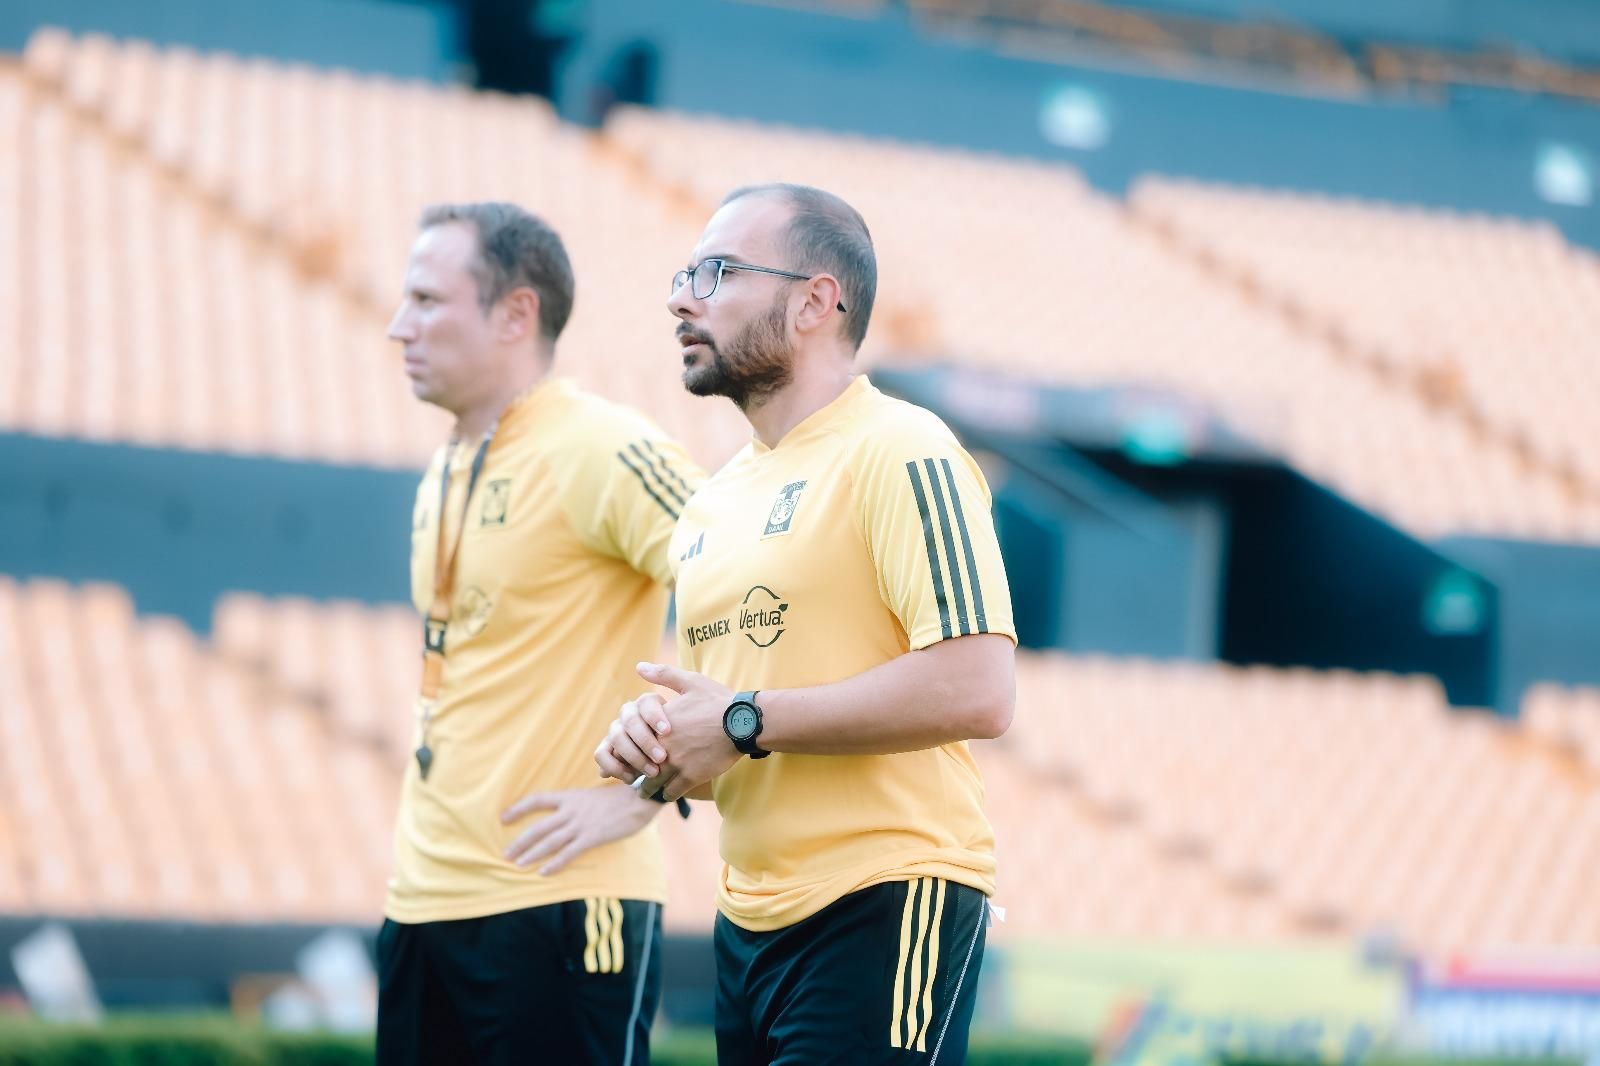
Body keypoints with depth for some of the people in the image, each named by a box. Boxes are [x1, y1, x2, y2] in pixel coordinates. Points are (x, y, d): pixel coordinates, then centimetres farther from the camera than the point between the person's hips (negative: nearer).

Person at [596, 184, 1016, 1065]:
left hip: (882, 915, -8)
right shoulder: (714, 500, 17)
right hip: (747, 920, 8)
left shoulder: (900, 454, -10)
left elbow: (975, 691, -21)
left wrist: (743, 724, -16)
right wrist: (651, 736, 3)